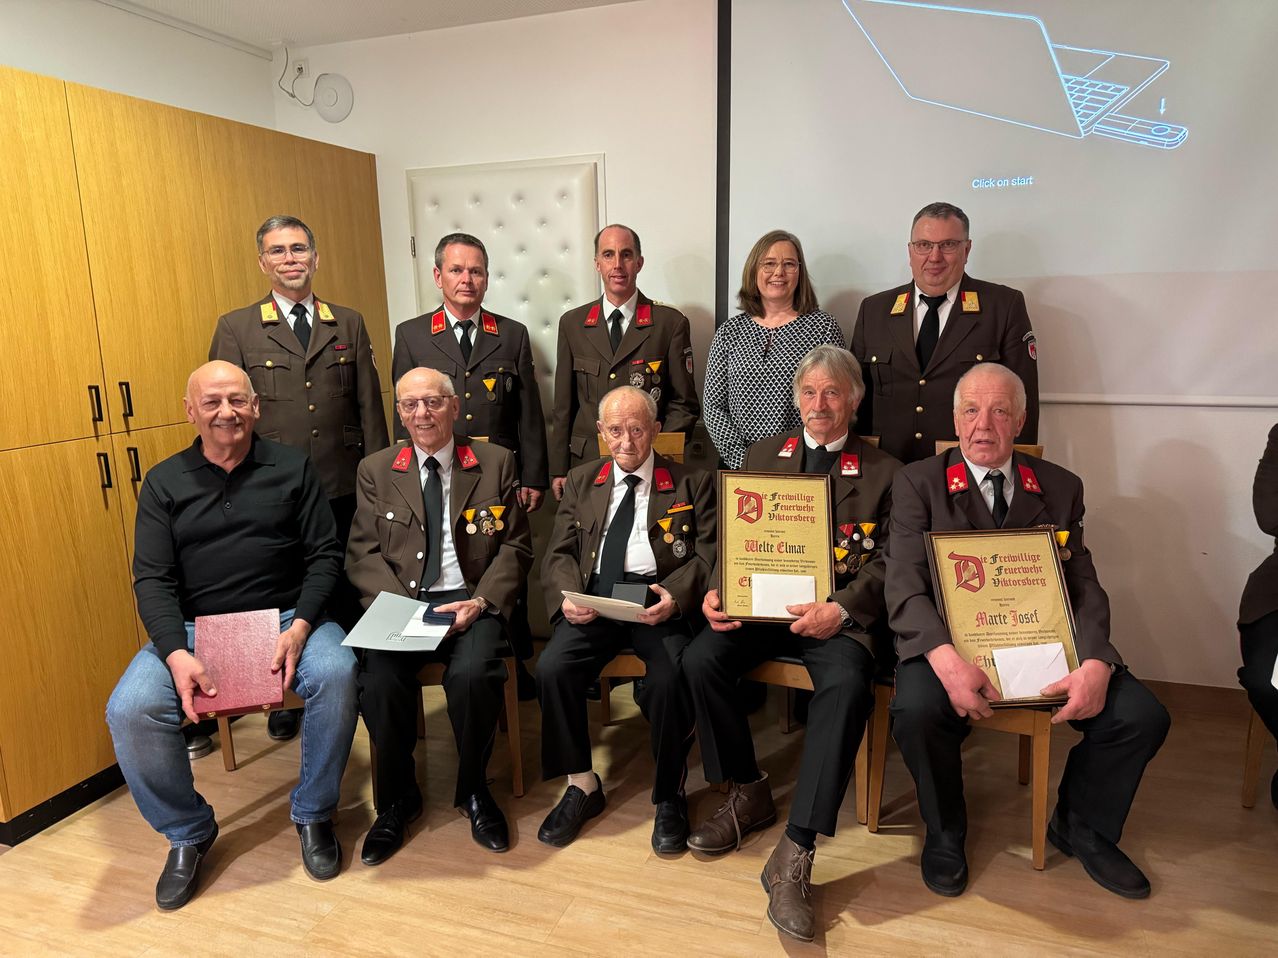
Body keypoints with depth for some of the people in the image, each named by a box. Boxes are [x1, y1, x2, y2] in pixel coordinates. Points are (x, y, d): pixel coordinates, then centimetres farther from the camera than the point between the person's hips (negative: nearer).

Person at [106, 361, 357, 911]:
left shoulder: (292, 468, 5)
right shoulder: (164, 483, 7)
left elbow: (325, 555, 1)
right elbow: (152, 579, 0)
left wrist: (300, 627, -16)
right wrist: (177, 654, -17)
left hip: (286, 618, -1)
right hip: (192, 628, 2)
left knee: (336, 674, -30)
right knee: (130, 709, -24)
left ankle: (313, 814, -4)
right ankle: (187, 832, 5)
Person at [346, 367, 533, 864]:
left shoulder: (495, 462, 7)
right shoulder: (375, 470, 11)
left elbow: (515, 547, 4)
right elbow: (363, 554, 5)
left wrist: (480, 601, -12)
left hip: (471, 600, -1)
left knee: (474, 675, -30)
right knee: (379, 682, -26)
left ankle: (473, 790, 0)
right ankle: (397, 800, 2)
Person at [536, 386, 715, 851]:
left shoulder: (692, 483, 9)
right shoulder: (581, 481, 18)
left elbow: (707, 554, 1)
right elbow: (560, 553, 13)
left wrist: (675, 596, -19)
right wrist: (567, 596, -8)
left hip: (659, 599, -3)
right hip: (594, 598, 3)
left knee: (670, 679, -29)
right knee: (552, 668, -23)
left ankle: (669, 796, -2)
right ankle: (581, 784, 0)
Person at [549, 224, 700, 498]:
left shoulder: (671, 323, -1)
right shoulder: (572, 323, 7)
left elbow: (684, 404, 1)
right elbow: (564, 405, 9)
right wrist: (558, 470, 5)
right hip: (586, 463, 2)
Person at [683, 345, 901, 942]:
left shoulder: (883, 471, 9)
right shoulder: (764, 455, 17)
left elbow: (887, 562, 1)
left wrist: (840, 608, -18)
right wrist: (718, 590, -7)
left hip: (839, 614, -2)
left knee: (848, 683, -33)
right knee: (700, 658, -24)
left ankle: (794, 856, -25)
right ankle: (748, 793, 1)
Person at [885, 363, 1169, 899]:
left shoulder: (1060, 489, 10)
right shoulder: (919, 483, -1)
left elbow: (1085, 588, 4)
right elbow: (905, 588, -11)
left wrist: (1095, 663, -17)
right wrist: (947, 660, -29)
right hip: (950, 642, -3)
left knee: (1143, 715, -16)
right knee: (917, 710, -32)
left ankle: (1080, 827, 16)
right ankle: (945, 833, 2)